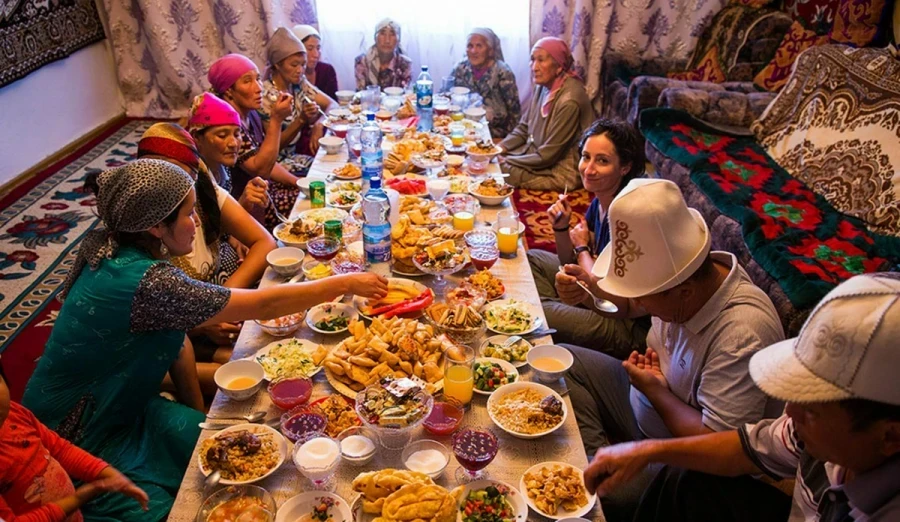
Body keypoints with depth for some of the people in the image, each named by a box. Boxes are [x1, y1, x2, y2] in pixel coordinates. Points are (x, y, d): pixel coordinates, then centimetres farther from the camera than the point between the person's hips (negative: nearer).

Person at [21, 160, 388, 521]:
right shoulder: (145, 283, -34)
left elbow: (172, 334, 1)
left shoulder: (113, 248, -6)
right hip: (77, 437, -8)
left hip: (117, 403, 8)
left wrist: (199, 413, 0)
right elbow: (261, 305, -29)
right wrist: (346, 284, -19)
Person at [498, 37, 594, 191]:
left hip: (562, 173, -8)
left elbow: (547, 156, -22)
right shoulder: (542, 87, -1)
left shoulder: (569, 101, -26)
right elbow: (523, 128, 12)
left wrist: (506, 161, -15)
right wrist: (501, 147, -6)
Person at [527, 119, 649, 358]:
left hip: (630, 326, -9)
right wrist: (561, 229, -10)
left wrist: (582, 248, -8)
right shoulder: (600, 202, -1)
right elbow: (571, 264, 8)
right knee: (532, 258, 15)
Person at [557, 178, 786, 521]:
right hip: (646, 403, 8)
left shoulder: (741, 336, -35)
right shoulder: (676, 279, -13)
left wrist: (656, 391, -20)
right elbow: (627, 305, 10)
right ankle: (599, 459, -1)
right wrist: (590, 286, -9)